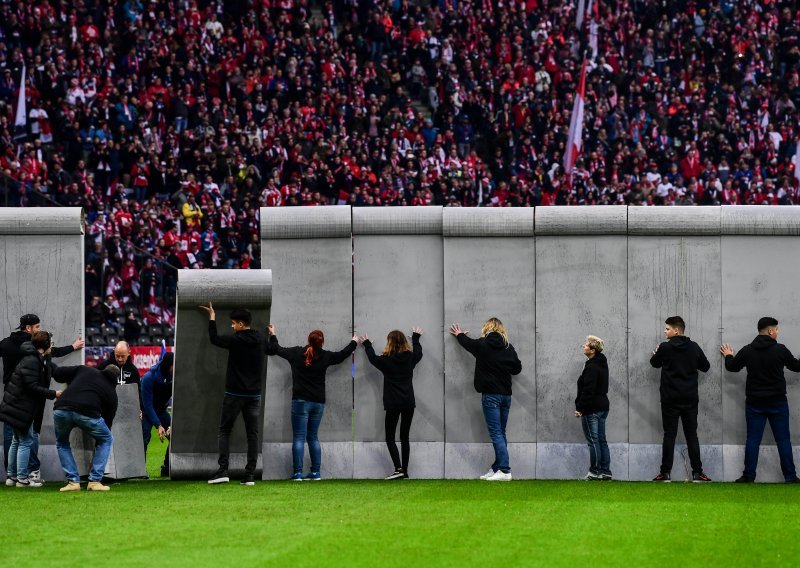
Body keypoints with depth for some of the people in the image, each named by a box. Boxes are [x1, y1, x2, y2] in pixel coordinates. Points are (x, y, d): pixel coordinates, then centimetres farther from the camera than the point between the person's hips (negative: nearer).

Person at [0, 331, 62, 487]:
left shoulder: (41, 360, 11)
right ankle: (22, 479, -2)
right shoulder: (31, 361, -21)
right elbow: (32, 387, -25)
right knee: (25, 441, -6)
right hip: (21, 408, -11)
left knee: (17, 441, 17)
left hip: (19, 406, 11)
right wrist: (53, 394, -21)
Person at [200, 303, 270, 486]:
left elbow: (214, 339, 4)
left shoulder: (236, 340, -12)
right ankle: (250, 474, 0)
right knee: (252, 433, 5)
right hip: (254, 394, 4)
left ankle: (223, 470, -8)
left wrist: (212, 317, 15)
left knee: (224, 431, 4)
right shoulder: (261, 340, 4)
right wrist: (273, 335, 45)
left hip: (234, 394, -4)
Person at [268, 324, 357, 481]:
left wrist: (272, 335, 30)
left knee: (299, 438, -3)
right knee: (313, 437, 13)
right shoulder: (325, 357, 1)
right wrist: (354, 343, 40)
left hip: (300, 401, -3)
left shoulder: (296, 353, -4)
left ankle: (297, 472, -10)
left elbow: (276, 349, 9)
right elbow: (342, 355, 20)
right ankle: (316, 472, 10)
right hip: (318, 403, 3)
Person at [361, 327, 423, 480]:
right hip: (409, 402, 4)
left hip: (393, 404, -4)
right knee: (405, 437, 10)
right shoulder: (410, 357, 2)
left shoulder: (386, 360, -8)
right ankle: (405, 471, 7)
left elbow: (372, 357, 14)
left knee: (390, 437, 1)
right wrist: (416, 338, 46)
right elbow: (418, 352, 27)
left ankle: (398, 468, -15)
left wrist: (367, 344, 33)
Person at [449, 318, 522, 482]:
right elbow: (517, 368, 10)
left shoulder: (482, 345, -5)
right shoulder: (508, 348, 3)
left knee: (496, 433, -8)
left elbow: (468, 343, 16)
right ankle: (497, 469, 16)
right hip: (506, 394, 5)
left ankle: (505, 470, -16)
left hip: (490, 395, -5)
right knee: (500, 433, 12)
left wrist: (460, 335, 38)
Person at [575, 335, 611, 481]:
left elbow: (588, 390, -22)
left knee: (593, 440, -3)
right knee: (601, 440, 12)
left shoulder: (591, 368, -18)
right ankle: (605, 471, 12)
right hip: (602, 406, 10)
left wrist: (580, 407, -16)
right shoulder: (602, 364, 12)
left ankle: (595, 472, 0)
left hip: (591, 409, -10)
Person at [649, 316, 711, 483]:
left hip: (670, 400, -3)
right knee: (692, 436, 6)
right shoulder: (694, 347, 1)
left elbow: (655, 363, 9)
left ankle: (665, 472, 0)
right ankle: (697, 472, 3)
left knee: (669, 435, 1)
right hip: (690, 399, 3)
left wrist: (655, 354, 30)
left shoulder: (665, 348, -9)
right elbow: (706, 366, 11)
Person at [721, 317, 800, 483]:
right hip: (777, 402, -2)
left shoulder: (747, 351, -3)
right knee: (783, 440, 4)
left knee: (753, 440, 5)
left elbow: (732, 367, 11)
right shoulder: (780, 350, -9)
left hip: (754, 403, 2)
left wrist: (728, 356, 34)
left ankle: (748, 476, 3)